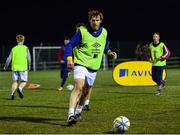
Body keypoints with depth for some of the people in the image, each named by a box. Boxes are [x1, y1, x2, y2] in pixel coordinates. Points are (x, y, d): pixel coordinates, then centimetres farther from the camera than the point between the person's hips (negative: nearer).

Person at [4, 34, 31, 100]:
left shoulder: (14, 48, 8)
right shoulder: (26, 48, 2)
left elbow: (9, 58, 4)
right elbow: (29, 58, -3)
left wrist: (5, 66, 16)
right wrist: (29, 66, 12)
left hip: (15, 67, 2)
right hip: (23, 67, -2)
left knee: (15, 81, 12)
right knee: (23, 82, 6)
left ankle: (12, 93, -2)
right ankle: (19, 88, -23)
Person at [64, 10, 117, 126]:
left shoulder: (104, 32, 5)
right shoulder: (82, 31, -11)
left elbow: (105, 47, 20)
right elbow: (70, 45, -8)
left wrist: (110, 52, -1)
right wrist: (69, 58, -23)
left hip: (94, 67, 6)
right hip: (81, 64, -6)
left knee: (86, 91, 16)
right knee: (79, 87, -23)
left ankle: (78, 112, 37)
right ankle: (71, 115, -28)